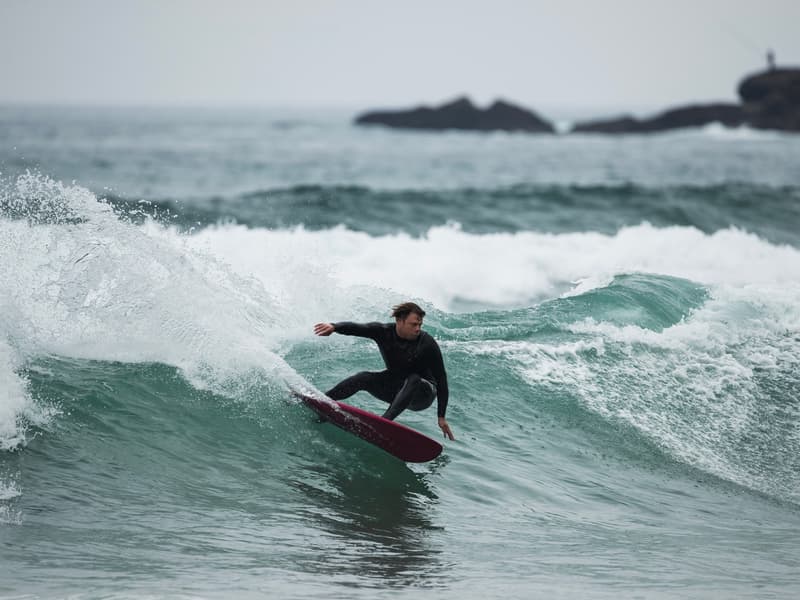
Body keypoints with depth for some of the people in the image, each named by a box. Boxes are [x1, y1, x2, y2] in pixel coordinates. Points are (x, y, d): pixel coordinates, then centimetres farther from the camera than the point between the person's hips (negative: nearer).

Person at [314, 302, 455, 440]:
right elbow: (356, 328, -26)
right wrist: (334, 327, -49)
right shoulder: (384, 332, -13)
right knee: (364, 378, -18)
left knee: (413, 380, -36)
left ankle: (385, 420, -49)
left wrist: (441, 417, -21)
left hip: (423, 394, -4)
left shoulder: (428, 344, -22)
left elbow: (441, 379, -18)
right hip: (393, 388, 4)